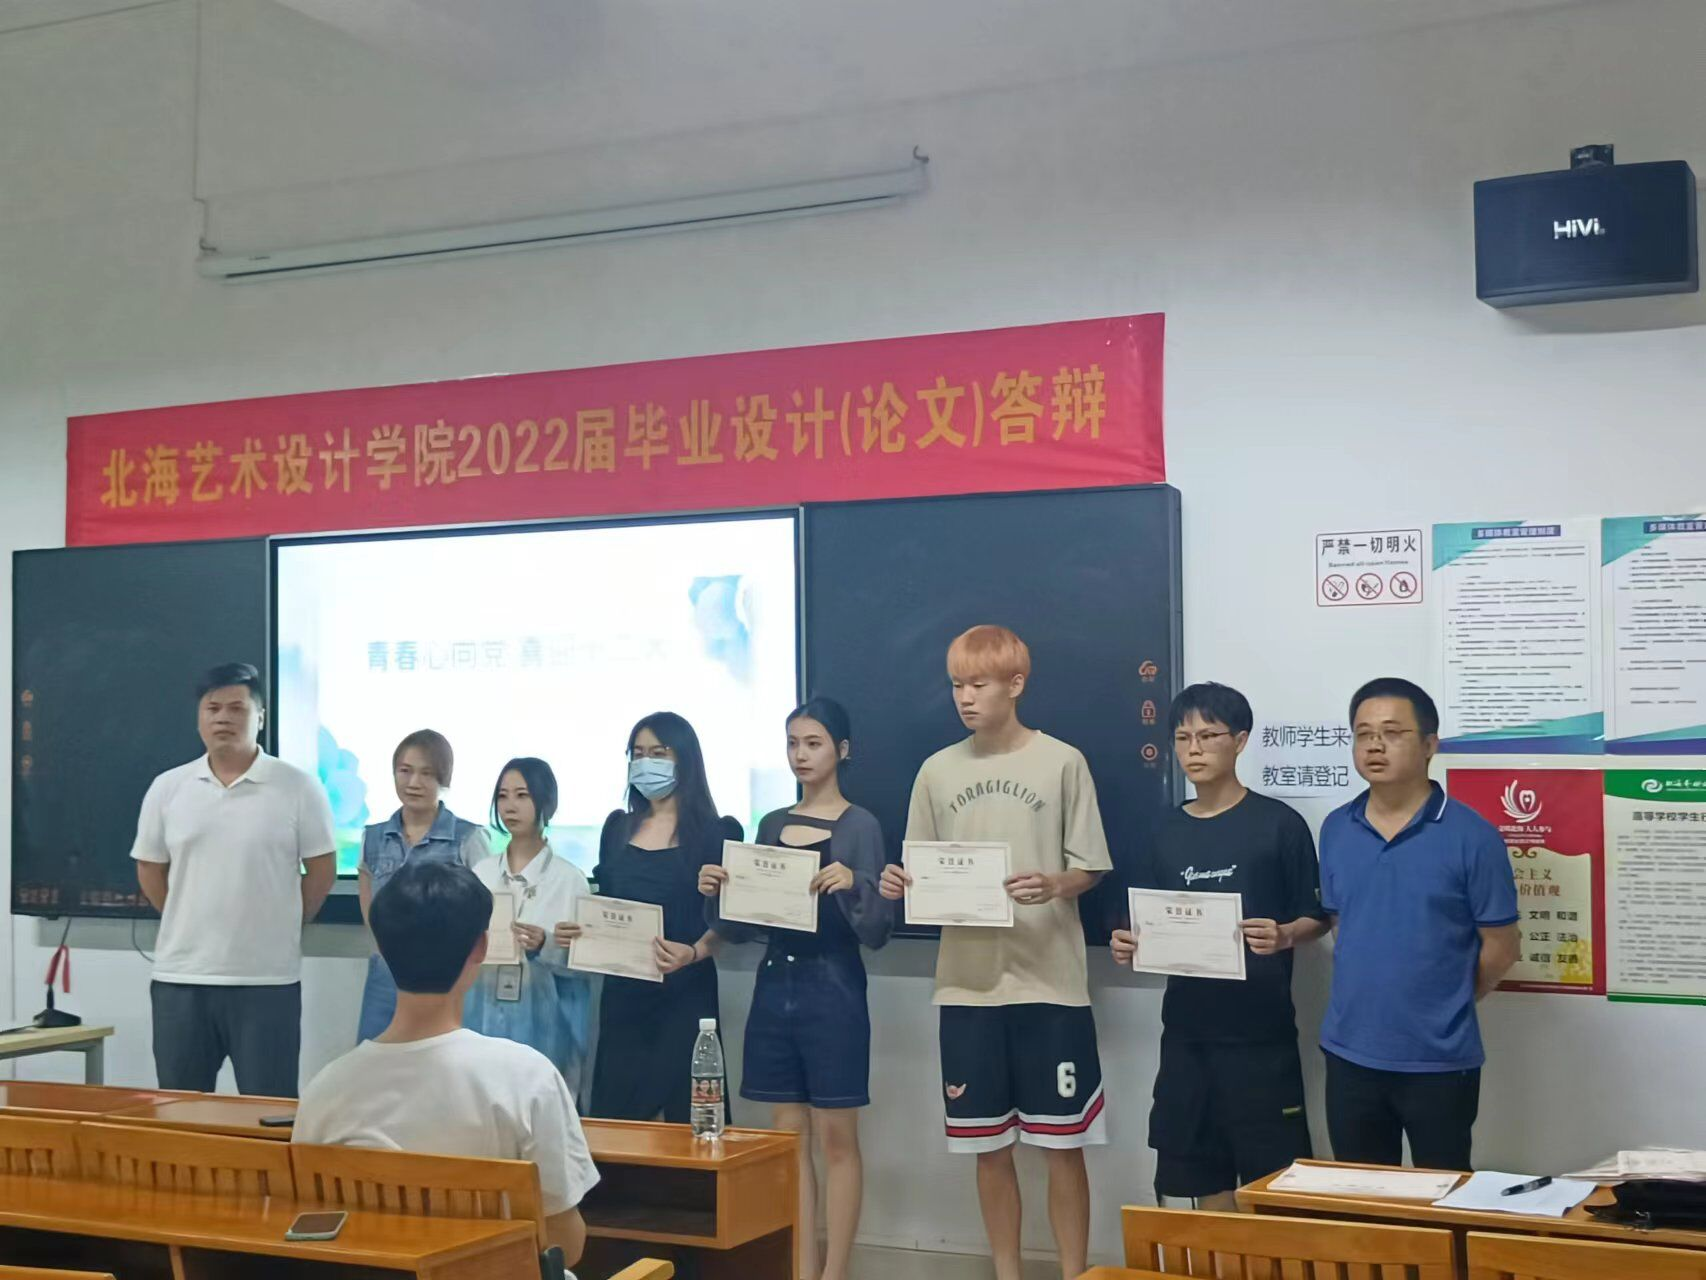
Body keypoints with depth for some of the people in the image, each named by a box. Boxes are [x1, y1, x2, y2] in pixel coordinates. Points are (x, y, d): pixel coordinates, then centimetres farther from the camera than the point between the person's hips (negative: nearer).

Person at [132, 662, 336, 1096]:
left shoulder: (298, 788, -4)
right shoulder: (167, 788, 5)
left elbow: (321, 869, 2)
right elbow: (150, 869, 14)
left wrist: (281, 927, 3)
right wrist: (188, 925, 11)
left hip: (267, 979, -3)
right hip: (180, 977, 3)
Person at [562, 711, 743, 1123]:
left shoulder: (715, 832, -2)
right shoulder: (618, 827, 12)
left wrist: (693, 953, -25)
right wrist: (574, 931, -3)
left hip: (685, 994, -4)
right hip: (623, 993, 4)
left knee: (686, 1119, -3)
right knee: (612, 1116, 3)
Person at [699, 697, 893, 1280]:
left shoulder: (860, 825, -3)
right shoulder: (771, 825, 11)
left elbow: (876, 932, -8)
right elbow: (744, 925, 12)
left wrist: (853, 884, -26)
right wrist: (716, 895, -7)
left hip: (832, 989, -5)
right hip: (774, 986, 5)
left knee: (836, 1137, 1)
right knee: (790, 1137, 7)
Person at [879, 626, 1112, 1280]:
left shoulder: (1062, 762, -2)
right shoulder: (937, 771, 7)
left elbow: (1089, 868, -1)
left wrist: (1053, 887, -21)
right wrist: (902, 886, -11)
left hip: (1049, 982, -3)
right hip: (967, 984, 3)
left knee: (1062, 1142, 2)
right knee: (988, 1144, 10)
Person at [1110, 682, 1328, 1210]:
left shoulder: (1278, 823, -4)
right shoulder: (1167, 834, 9)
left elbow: (1317, 918, -2)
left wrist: (1283, 936, -22)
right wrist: (1130, 946, -8)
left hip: (1260, 1030, -4)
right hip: (1187, 1029, 5)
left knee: (1270, 1179, -1)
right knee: (1203, 1174, 9)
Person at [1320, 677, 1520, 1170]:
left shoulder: (1472, 836, -10)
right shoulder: (1335, 830, 4)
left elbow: (1501, 946, -4)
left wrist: (1443, 1006, 5)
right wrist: (1369, 996, 9)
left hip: (1439, 1061, -4)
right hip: (1349, 1054, 4)